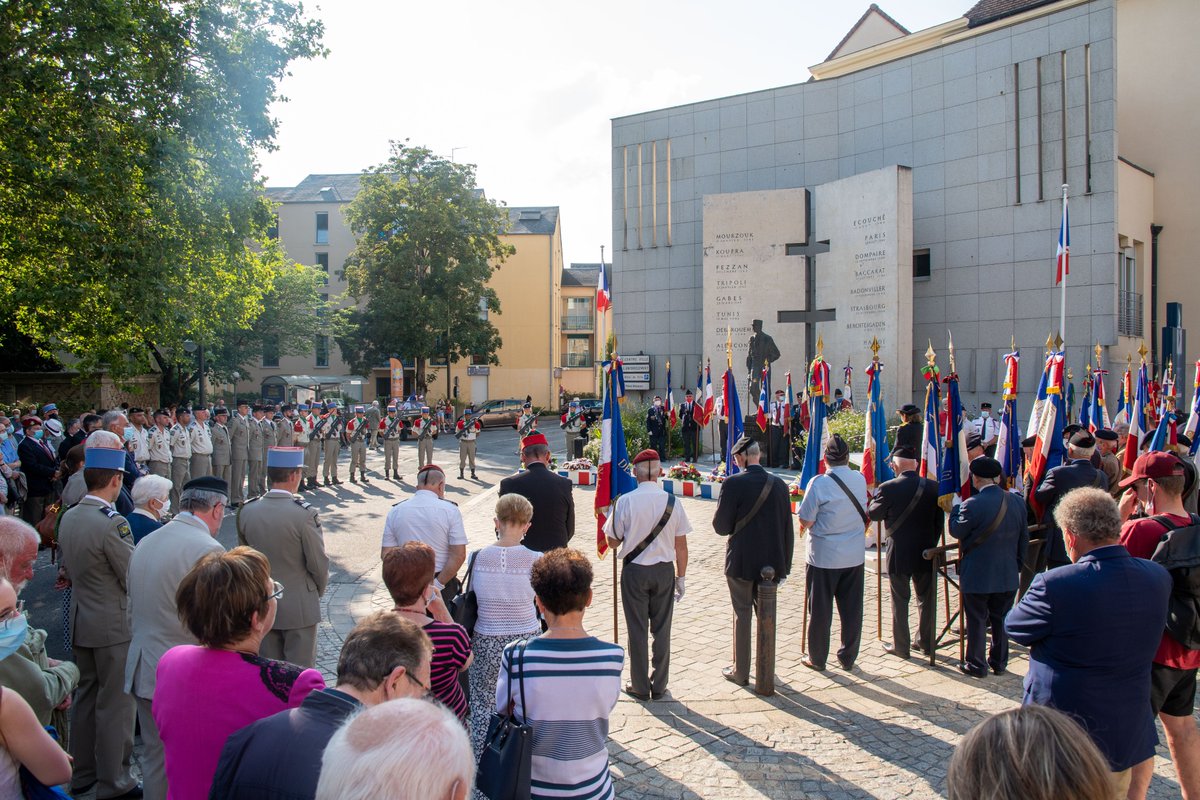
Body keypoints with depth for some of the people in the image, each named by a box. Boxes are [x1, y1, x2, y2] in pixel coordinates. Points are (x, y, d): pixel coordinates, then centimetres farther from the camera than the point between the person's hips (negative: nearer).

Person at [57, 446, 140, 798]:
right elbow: (134, 580, -18)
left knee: (87, 694, 20)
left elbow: (67, 565, 12)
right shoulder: (112, 523, -23)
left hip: (79, 622, 8)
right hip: (113, 624, -8)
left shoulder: (68, 517, 2)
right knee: (115, 703, 4)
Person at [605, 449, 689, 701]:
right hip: (664, 570, 2)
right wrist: (681, 577, 9)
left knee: (637, 630, 8)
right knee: (662, 630, 12)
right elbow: (681, 545, -1)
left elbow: (613, 542, -4)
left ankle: (640, 687, 17)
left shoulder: (625, 501, -12)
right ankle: (659, 687, 20)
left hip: (634, 571, -2)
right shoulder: (672, 502, -6)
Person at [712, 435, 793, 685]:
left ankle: (741, 671, 19)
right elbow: (788, 529, 4)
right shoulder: (779, 484, -1)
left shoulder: (733, 483, -16)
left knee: (742, 614, 8)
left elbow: (721, 527, -12)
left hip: (742, 562, -4)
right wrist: (784, 564, 12)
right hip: (772, 561, 4)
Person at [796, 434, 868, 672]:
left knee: (820, 609, 8)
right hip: (854, 556, 4)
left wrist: (801, 512, 5)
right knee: (852, 609, 13)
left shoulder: (818, 483, -17)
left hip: (823, 556, -4)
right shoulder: (860, 480, -1)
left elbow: (805, 521, -15)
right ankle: (848, 658, 22)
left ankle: (817, 658, 19)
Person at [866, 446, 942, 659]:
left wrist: (876, 496, 15)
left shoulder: (888, 488, -16)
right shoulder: (933, 487, -3)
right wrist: (931, 544, 16)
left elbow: (873, 514, -2)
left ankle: (901, 646, 15)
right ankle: (926, 642, 26)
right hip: (926, 553, 4)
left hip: (899, 555, -3)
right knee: (926, 599, 15)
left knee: (900, 601, 7)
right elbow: (939, 521, 4)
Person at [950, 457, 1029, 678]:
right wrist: (1017, 564, 20)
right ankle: (999, 662, 28)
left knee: (977, 621, 6)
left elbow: (956, 530, -9)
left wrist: (956, 508, 7)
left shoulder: (973, 504, -22)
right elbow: (1024, 538, 9)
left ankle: (976, 665, 15)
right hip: (1007, 575, 6)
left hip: (977, 576, -5)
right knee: (1001, 619, 17)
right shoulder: (1017, 501, -1)